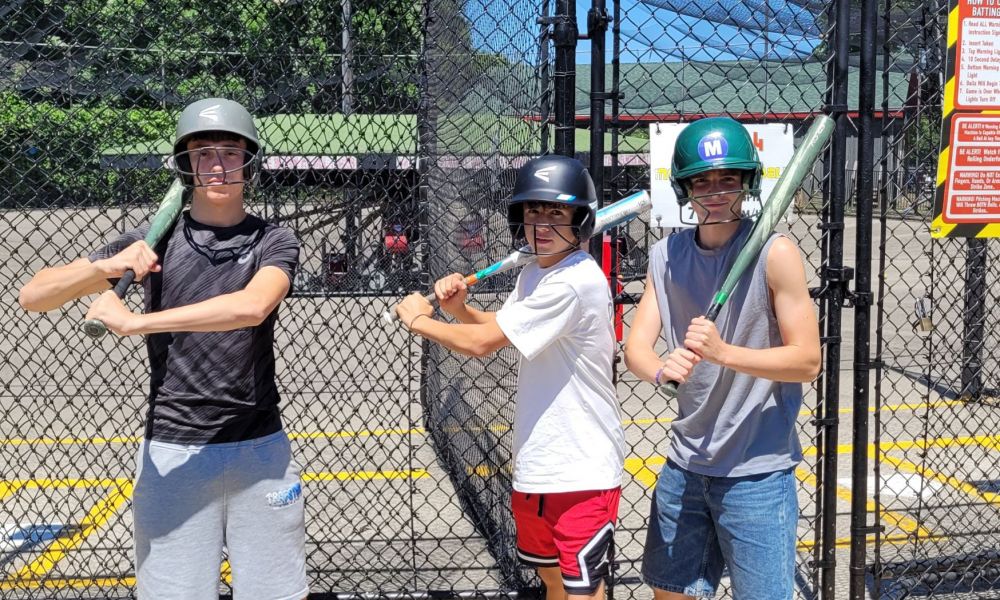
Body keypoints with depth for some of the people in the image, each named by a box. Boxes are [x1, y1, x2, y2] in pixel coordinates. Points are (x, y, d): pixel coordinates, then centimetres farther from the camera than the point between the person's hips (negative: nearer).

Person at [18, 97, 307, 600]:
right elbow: (33, 296, -1)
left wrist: (135, 322, -23)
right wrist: (105, 266, -20)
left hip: (259, 450, 0)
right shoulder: (153, 242, 2)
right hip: (171, 452, 0)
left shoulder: (274, 243, 0)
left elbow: (252, 307, -23)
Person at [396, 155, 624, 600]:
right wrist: (457, 308, -1)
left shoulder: (575, 281, -23)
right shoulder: (534, 273, 7)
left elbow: (480, 343, -22)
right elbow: (495, 330, 21)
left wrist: (418, 319, -6)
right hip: (536, 463, 9)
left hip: (583, 471, -9)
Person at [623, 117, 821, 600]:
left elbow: (807, 361, -15)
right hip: (685, 463, 5)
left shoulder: (774, 252, -13)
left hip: (757, 471, -5)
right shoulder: (666, 255, 3)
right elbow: (635, 347, -4)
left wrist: (722, 352, -30)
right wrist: (662, 368, -28)